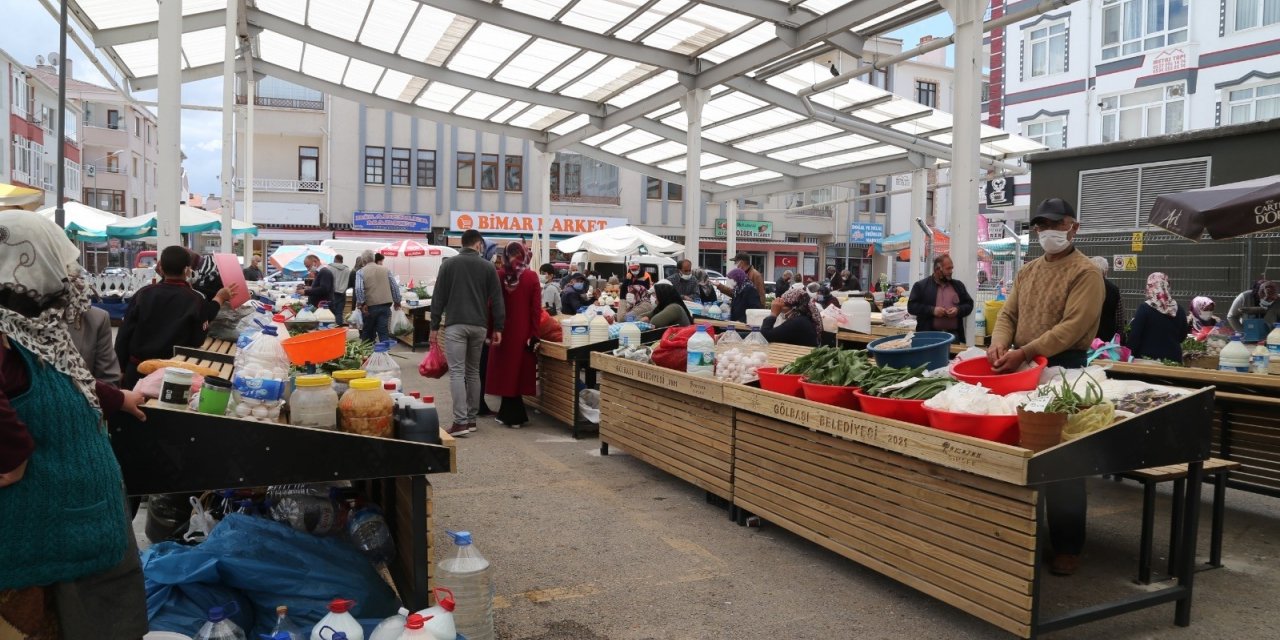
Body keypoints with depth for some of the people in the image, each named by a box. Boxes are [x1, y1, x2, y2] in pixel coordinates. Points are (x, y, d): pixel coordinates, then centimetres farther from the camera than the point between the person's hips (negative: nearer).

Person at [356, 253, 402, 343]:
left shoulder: (361, 272, 2)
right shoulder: (386, 270, 8)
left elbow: (359, 289, -13)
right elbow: (395, 286, 7)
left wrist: (362, 303, -11)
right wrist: (397, 301, 15)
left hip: (370, 306, -1)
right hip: (385, 305, 1)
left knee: (368, 333, 13)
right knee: (384, 332, -1)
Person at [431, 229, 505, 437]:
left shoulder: (449, 264, 3)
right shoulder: (488, 267, 6)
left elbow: (438, 298, 3)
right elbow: (497, 300, 4)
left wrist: (434, 326, 8)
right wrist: (498, 328, 9)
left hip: (455, 325, -2)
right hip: (479, 326, 2)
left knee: (457, 372, -4)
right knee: (473, 372, 14)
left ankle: (460, 422, -11)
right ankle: (471, 419, 17)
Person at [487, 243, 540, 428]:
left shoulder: (498, 276, -2)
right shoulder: (532, 277, -4)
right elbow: (536, 309, -6)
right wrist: (534, 335, -2)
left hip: (502, 331, 1)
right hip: (523, 332, 0)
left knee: (506, 372, 9)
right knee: (518, 371, 8)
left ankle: (511, 414, 14)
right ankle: (512, 414, 13)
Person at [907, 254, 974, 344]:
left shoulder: (958, 285, 14)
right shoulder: (921, 286, 3)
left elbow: (969, 304, 17)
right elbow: (911, 306, -3)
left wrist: (958, 310, -5)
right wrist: (932, 310, -14)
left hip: (953, 335, 3)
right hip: (928, 336, -3)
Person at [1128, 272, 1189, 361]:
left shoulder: (1144, 308, -12)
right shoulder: (1179, 309, 3)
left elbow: (1134, 336, -12)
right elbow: (1183, 336, 14)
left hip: (1148, 358, -4)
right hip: (1173, 358, 4)